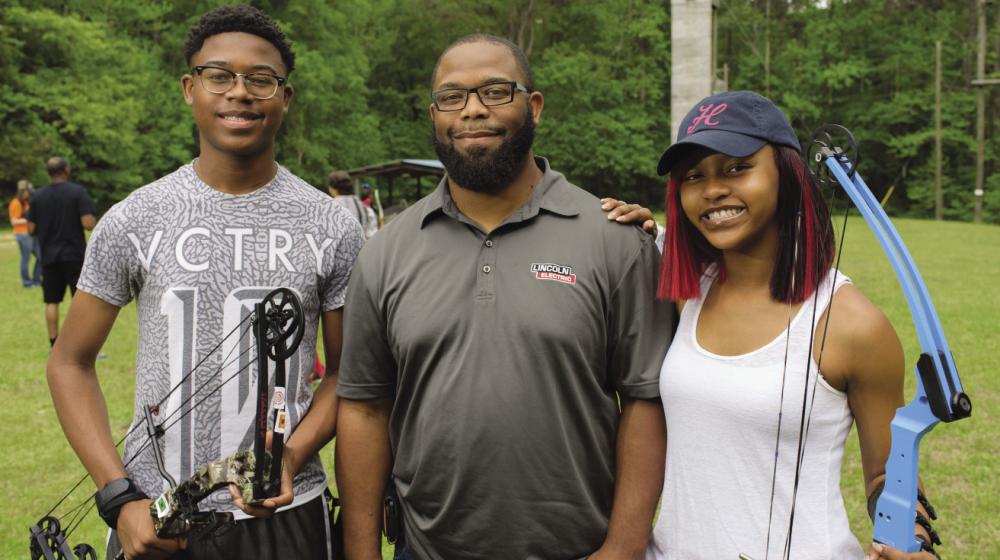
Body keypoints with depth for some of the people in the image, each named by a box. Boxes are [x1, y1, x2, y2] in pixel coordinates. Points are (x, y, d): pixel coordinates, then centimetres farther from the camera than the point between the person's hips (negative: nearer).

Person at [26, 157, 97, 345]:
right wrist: (93, 218, 5)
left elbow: (31, 229, 5)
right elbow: (88, 223, -16)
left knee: (52, 302, 9)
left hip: (49, 256, 3)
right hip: (74, 254, -3)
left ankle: (54, 345, 10)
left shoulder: (38, 196, 3)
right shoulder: (78, 192, -8)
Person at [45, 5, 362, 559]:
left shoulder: (332, 227, -2)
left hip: (284, 512, 0)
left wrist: (294, 454, -14)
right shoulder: (133, 220, -3)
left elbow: (344, 370, 4)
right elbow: (71, 363, 3)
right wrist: (118, 498, -7)